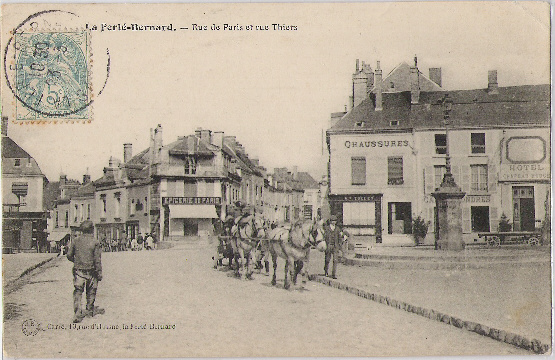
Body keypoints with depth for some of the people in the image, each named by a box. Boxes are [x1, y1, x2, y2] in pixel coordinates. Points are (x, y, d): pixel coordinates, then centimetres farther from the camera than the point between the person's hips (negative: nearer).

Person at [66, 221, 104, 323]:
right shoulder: (95, 242, -9)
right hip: (91, 271, -1)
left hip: (78, 270, 1)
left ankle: (77, 314, -6)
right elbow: (97, 260, -9)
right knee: (91, 292, 16)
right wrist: (99, 273, -2)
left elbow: (69, 255, 3)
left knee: (78, 292, 3)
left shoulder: (75, 240, -2)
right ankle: (90, 310, 29)